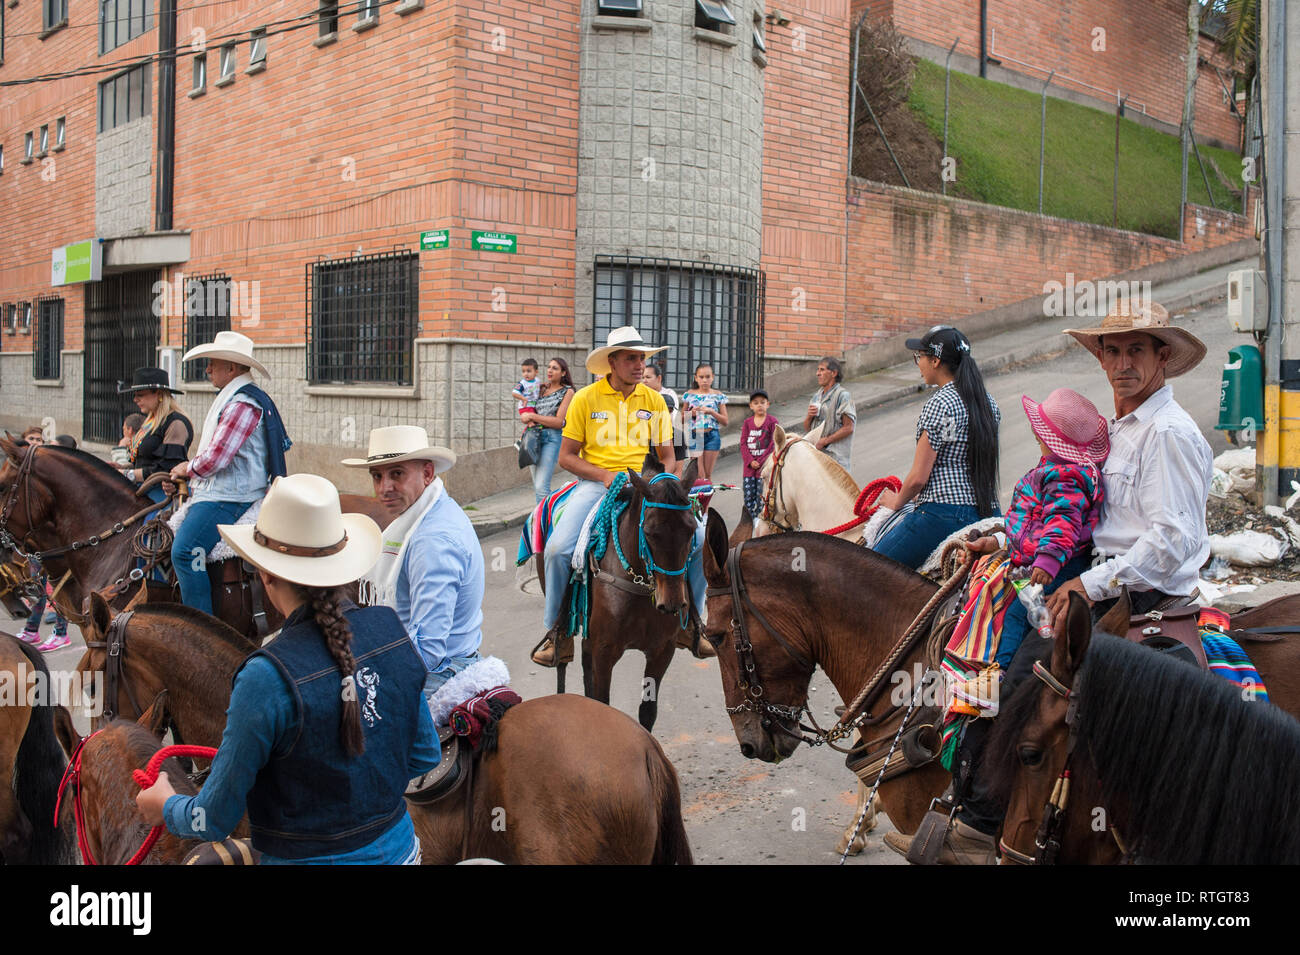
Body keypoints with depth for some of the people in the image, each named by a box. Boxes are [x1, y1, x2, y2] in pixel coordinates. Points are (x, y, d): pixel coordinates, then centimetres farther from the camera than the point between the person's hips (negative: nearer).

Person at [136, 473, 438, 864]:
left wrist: (165, 807, 7)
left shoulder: (267, 678, -25)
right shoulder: (392, 631, -9)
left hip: (308, 859, -5)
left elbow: (215, 820, -13)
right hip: (399, 847, 5)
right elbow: (425, 755, 3)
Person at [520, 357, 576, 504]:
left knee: (541, 487, -18)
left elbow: (559, 422, -9)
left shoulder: (567, 391, -1)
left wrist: (532, 416, -7)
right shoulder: (542, 389, 17)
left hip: (553, 438, -7)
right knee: (536, 487, 9)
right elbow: (526, 415, 23)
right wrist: (529, 421, 0)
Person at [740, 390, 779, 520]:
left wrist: (761, 462, -11)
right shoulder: (747, 422, 8)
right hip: (749, 465, 3)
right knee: (748, 496, 3)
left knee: (761, 496, -3)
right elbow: (743, 443, 4)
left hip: (765, 465, -3)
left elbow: (774, 443, -6)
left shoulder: (772, 421, -2)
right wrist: (750, 461, -9)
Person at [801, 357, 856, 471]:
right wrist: (809, 416, -3)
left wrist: (825, 440, -15)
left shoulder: (843, 395, -8)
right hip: (815, 453, 7)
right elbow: (806, 428, 20)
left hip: (835, 455, -7)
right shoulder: (817, 396, 17)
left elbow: (848, 428, -14)